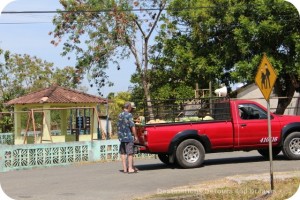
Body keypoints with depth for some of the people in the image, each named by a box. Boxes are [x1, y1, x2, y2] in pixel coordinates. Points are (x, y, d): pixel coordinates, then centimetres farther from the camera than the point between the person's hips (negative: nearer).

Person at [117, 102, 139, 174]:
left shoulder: (120, 115, 12)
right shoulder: (129, 115, -11)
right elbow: (132, 126, -15)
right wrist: (135, 136, -8)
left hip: (121, 137, 7)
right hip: (129, 137, -7)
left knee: (123, 153, 8)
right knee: (130, 153, -3)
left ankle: (125, 168, 11)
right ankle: (130, 169, -4)